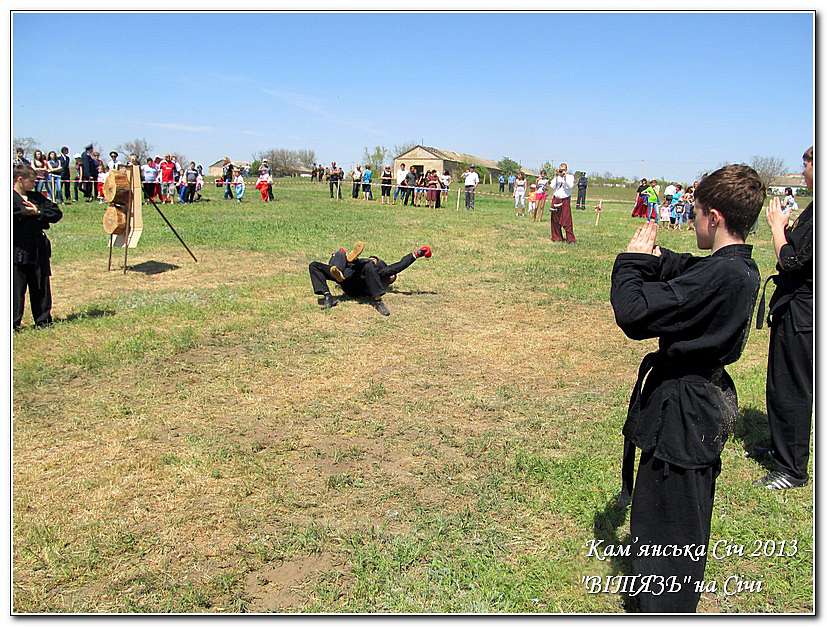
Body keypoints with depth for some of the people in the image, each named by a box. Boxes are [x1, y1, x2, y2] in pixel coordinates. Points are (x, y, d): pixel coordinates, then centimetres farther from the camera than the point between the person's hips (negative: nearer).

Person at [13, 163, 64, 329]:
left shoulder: (36, 197, 12)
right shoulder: (11, 199, -5)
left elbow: (57, 213, 5)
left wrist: (38, 213, -8)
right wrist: (24, 213, -20)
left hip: (39, 249, 5)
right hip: (17, 251, -5)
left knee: (41, 287, 12)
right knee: (16, 288, -2)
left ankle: (43, 320, 23)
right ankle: (13, 323, 6)